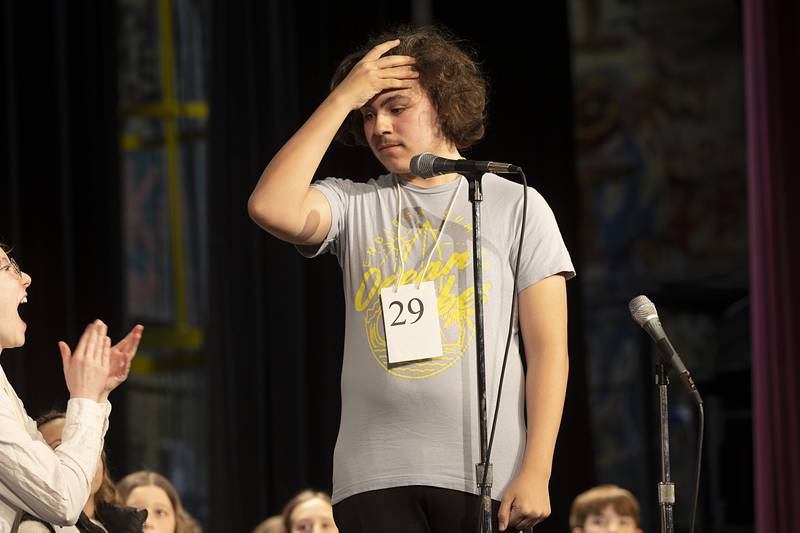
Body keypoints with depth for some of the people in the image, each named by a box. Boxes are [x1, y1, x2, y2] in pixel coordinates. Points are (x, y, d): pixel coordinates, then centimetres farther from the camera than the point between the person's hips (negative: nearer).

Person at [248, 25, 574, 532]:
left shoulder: (514, 206, 7)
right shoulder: (354, 205, 13)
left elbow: (548, 351, 3)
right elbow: (271, 207, -9)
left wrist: (537, 472, -7)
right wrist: (343, 98, -2)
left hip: (486, 473, -1)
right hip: (376, 478, 1)